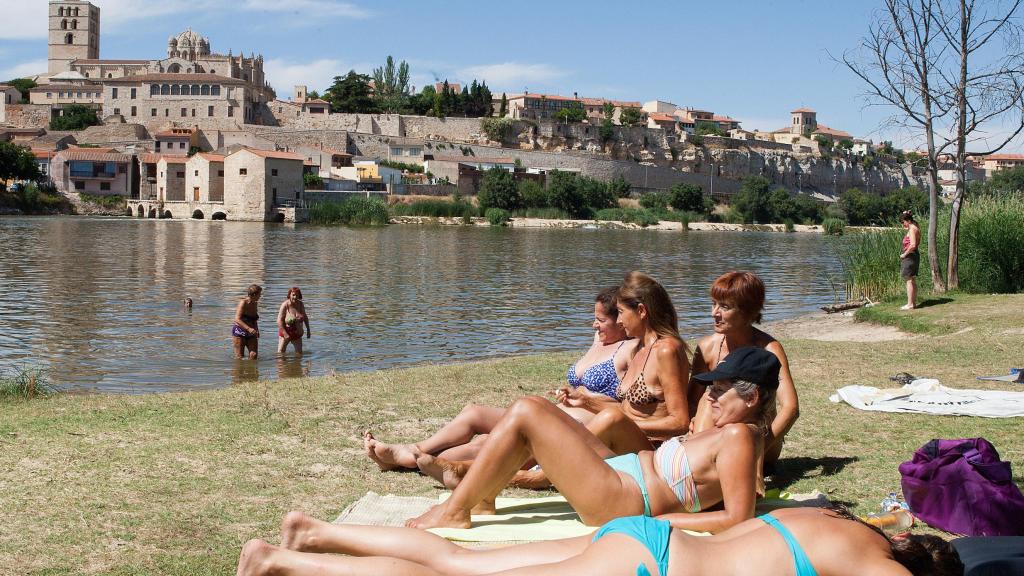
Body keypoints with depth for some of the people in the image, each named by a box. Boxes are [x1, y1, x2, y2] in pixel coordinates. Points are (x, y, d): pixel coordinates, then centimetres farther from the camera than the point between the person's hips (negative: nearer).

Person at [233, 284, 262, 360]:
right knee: (240, 357, -2)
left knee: (254, 355, -7)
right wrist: (249, 328, -34)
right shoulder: (243, 303, -15)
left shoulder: (254, 304, 5)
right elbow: (237, 319, -24)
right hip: (239, 332, -6)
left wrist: (257, 330, 12)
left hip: (251, 334, 6)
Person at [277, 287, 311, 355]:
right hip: (286, 332, -4)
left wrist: (308, 330, 8)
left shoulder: (300, 304, -5)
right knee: (280, 353, -3)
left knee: (299, 353, 3)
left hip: (297, 334, 4)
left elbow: (305, 317, 10)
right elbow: (279, 321, -20)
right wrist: (285, 334, -22)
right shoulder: (285, 305, -19)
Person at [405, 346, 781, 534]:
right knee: (536, 412, 14)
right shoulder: (729, 432, 11)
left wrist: (657, 520, -19)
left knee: (526, 413, -13)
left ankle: (454, 512, -3)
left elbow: (737, 519, -24)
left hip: (620, 504, -10)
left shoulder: (739, 437, -17)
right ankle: (482, 501, 15)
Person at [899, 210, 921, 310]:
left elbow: (912, 245, -26)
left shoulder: (912, 229, -16)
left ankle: (910, 304, -8)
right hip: (914, 255, 10)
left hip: (910, 256, -10)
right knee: (913, 280, 14)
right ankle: (914, 302, 19)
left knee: (909, 280, -8)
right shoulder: (916, 228, 14)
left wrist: (904, 254, -16)